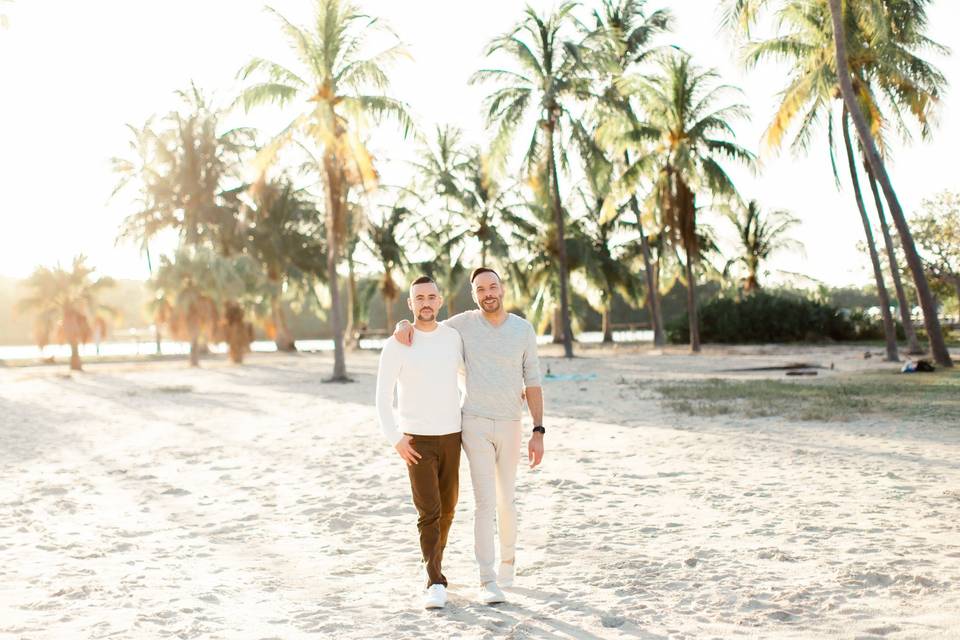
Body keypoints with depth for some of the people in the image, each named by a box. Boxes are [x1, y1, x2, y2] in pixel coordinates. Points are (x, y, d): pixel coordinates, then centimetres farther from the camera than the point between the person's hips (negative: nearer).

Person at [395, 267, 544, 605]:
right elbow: (424, 336, 12)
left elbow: (533, 384, -1)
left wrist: (538, 432, -7)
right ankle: (488, 582, -4)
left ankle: (507, 558, 38)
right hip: (475, 425, -2)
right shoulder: (464, 324, -4)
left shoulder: (524, 329, -3)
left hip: (510, 426, 2)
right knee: (485, 502, -9)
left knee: (506, 500, 12)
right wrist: (405, 324, -15)